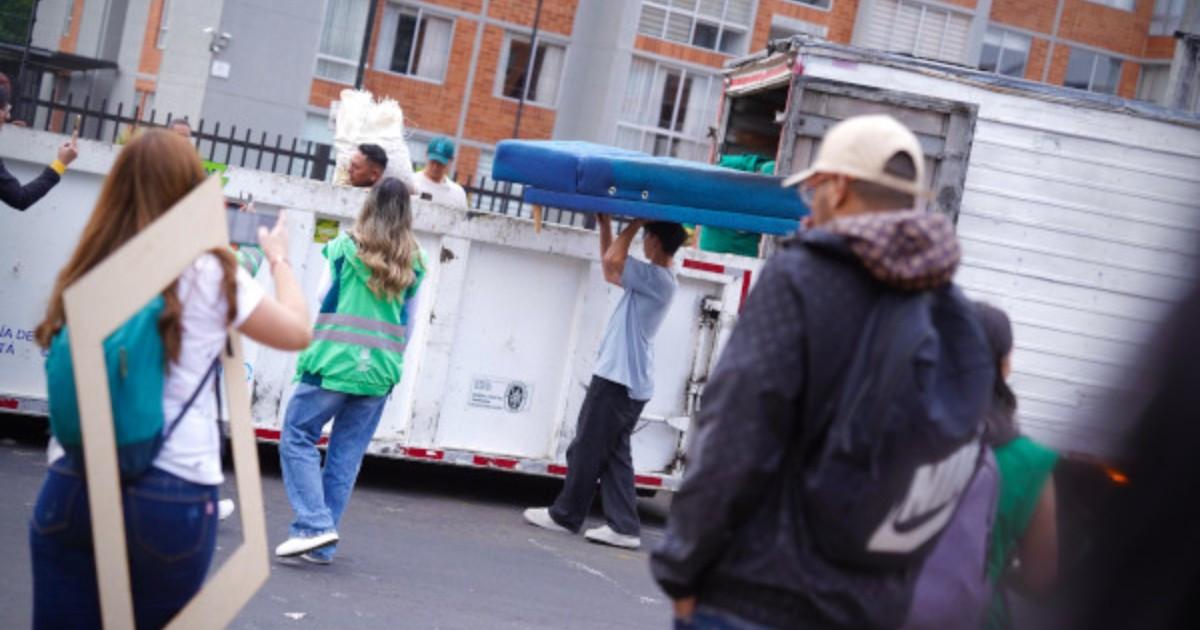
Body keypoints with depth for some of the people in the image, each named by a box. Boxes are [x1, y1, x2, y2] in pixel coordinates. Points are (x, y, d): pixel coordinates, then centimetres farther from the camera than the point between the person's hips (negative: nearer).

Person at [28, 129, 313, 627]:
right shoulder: (209, 275, -3)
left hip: (71, 487, 3)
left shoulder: (86, 274, 5)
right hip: (172, 496, -2)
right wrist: (279, 259, 26)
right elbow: (297, 332, 8)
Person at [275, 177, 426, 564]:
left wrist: (308, 352, 14)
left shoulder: (346, 248, -2)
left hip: (335, 363, -4)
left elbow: (320, 303, 1)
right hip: (380, 372, 4)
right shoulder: (414, 264, 8)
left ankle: (315, 525, -10)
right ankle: (322, 546, 10)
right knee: (346, 457, 8)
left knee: (297, 438, 5)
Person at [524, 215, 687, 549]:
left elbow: (612, 260, -23)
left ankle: (565, 515, 12)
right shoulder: (652, 278, 15)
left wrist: (636, 223, -11)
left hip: (618, 378, -10)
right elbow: (612, 270, 27)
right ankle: (623, 526, 2)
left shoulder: (656, 278, -16)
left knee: (586, 449, 1)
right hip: (628, 380, 10)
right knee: (614, 453, 7)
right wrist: (605, 227, 22)